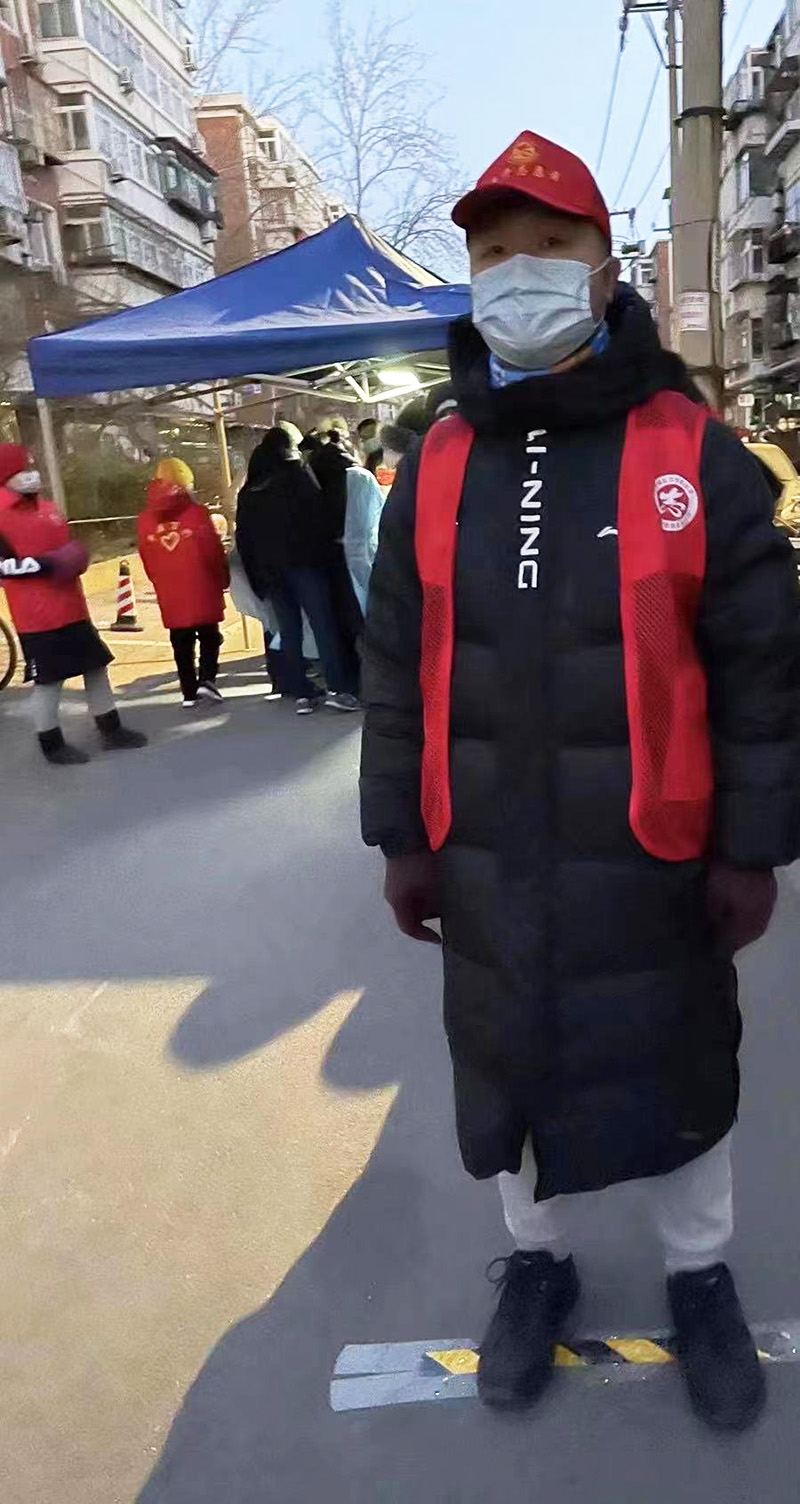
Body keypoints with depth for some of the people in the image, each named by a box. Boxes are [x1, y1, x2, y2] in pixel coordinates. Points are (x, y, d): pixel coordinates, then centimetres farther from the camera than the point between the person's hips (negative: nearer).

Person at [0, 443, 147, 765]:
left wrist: (75, 559, 5)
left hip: (71, 608, 8)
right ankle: (51, 744, 14)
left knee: (96, 665, 12)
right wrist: (43, 564, -22)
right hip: (37, 616, -8)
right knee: (48, 679, 0)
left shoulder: (47, 507, 14)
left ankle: (111, 730, 23)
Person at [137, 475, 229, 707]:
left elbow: (147, 561, 7)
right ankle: (206, 680, -3)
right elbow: (213, 551, -7)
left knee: (182, 644, 10)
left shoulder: (144, 520, 3)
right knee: (209, 637, 12)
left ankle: (189, 692, 10)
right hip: (201, 590, -3)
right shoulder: (196, 512, -9)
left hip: (169, 595, 3)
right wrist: (222, 579, 7)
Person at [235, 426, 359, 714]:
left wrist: (256, 577, 17)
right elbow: (318, 515, -6)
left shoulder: (249, 490, 18)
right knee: (324, 625, -6)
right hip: (303, 561, -4)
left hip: (268, 569, 5)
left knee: (289, 631, 6)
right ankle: (339, 688, -12)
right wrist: (324, 554, -3)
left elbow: (243, 537, 16)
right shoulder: (296, 474, 4)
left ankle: (302, 693, 6)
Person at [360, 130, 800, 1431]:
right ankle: (537, 1260, 47)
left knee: (675, 1072, 16)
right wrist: (400, 836, 4)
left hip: (651, 867, -2)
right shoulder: (434, 470, 2)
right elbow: (396, 672, 4)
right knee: (508, 1065, 19)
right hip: (489, 867, 3)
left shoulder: (693, 454, -7)